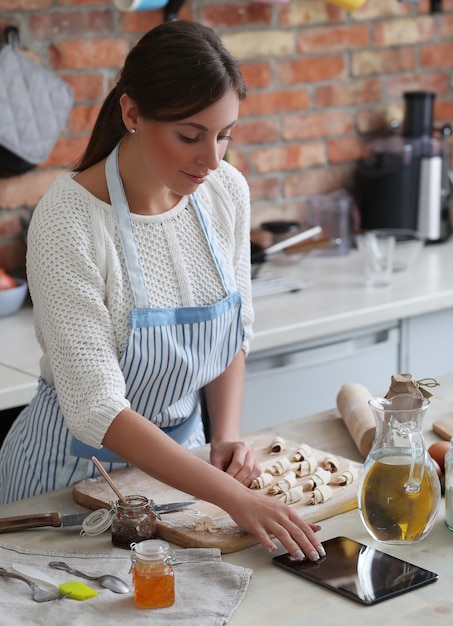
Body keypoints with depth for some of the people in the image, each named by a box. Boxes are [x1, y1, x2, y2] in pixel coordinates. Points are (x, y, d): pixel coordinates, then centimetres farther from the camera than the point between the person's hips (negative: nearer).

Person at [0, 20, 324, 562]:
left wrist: (225, 436, -9)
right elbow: (97, 410, -31)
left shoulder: (227, 191, -9)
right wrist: (235, 497, -37)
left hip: (175, 452, 5)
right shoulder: (69, 219, -27)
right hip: (77, 468, -5)